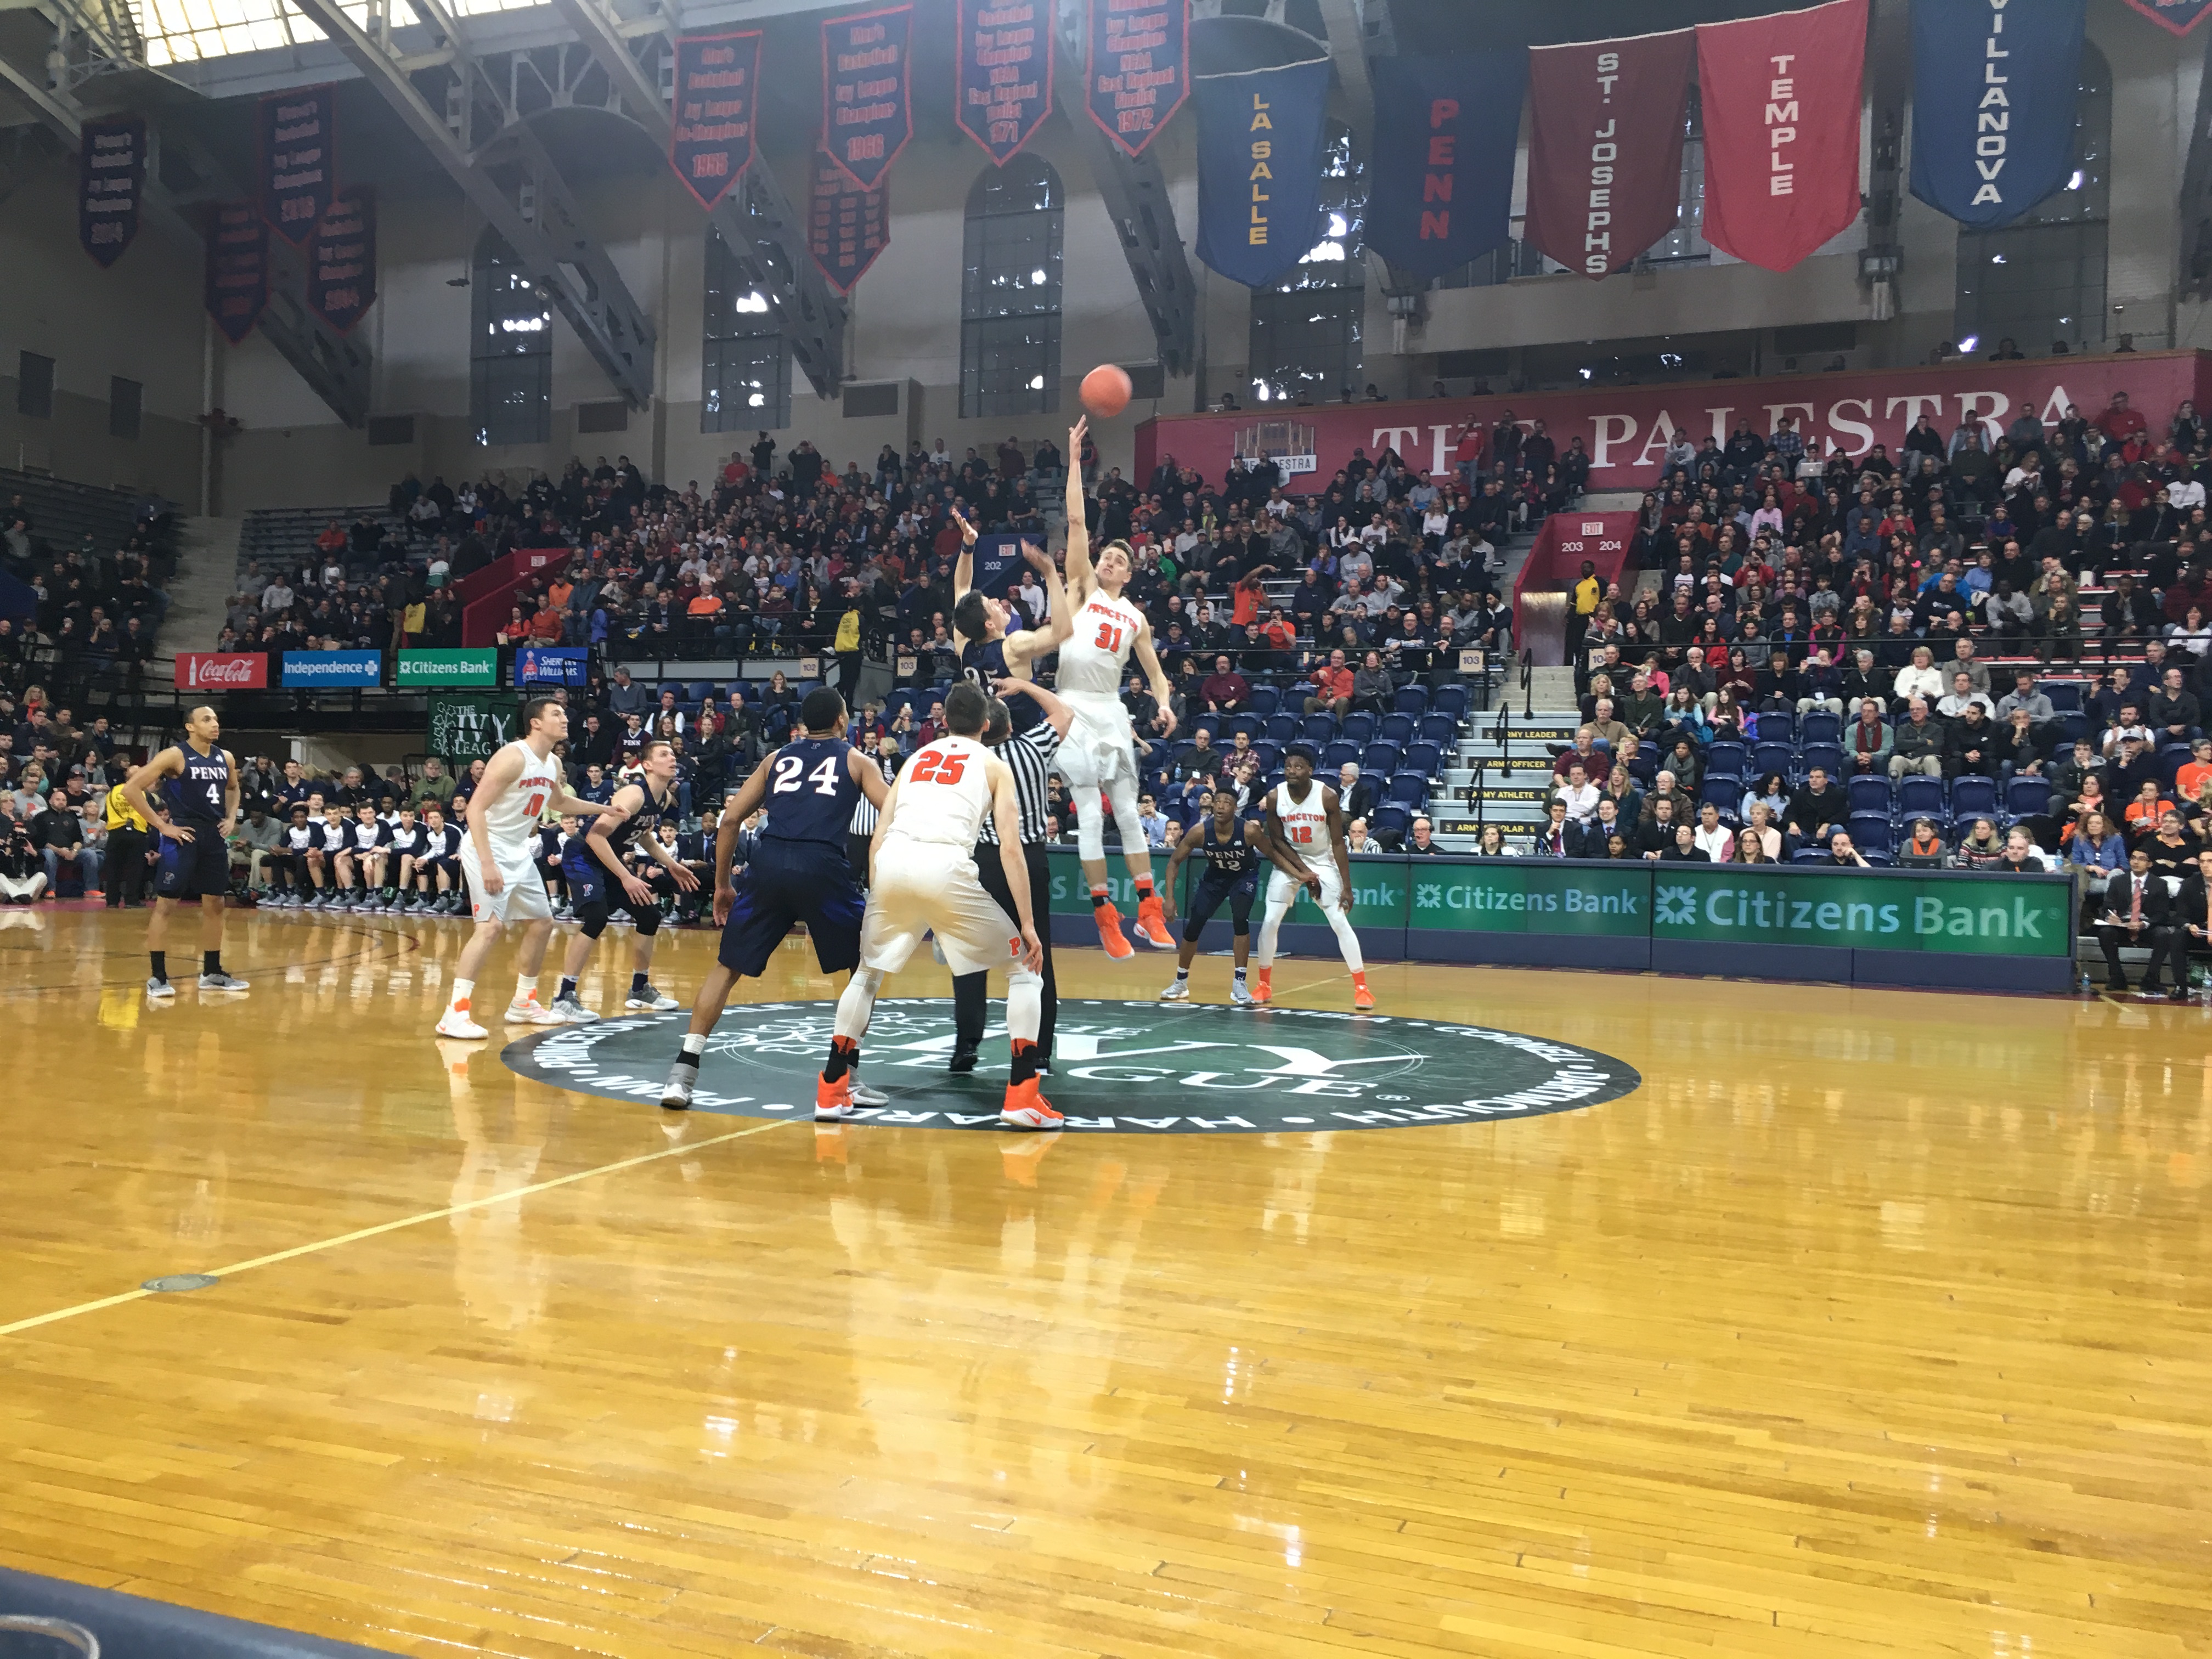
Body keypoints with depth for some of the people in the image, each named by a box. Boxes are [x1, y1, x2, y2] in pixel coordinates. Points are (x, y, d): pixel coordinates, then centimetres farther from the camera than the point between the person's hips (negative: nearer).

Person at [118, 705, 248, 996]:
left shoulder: (225, 758, 8)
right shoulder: (175, 755, -11)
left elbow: (233, 788, 30)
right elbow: (131, 788, -15)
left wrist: (231, 818, 12)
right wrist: (161, 825, -15)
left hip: (214, 836, 7)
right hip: (182, 837, -7)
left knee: (215, 904, 11)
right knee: (166, 905, -4)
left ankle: (212, 973, 22)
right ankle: (158, 977, 0)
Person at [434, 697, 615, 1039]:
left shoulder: (553, 765, 7)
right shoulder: (513, 757, -19)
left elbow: (560, 802, 30)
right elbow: (475, 808, -24)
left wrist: (607, 809, 25)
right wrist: (487, 862, -30)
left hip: (519, 853, 9)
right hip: (488, 849, -9)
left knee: (542, 924, 14)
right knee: (491, 926, -20)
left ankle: (523, 1003, 28)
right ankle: (454, 1013, -19)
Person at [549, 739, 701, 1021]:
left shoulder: (666, 799, 2)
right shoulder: (634, 794, -26)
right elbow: (595, 836, -32)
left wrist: (671, 865, 13)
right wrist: (626, 878, -32)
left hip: (609, 860, 10)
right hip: (582, 856, -9)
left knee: (650, 915, 10)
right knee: (596, 918, -27)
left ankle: (640, 989, 25)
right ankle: (564, 997, -19)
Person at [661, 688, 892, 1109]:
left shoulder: (776, 758, 26)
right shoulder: (856, 760, 20)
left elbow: (730, 819, 19)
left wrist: (722, 884, 25)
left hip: (768, 864, 2)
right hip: (823, 867, -2)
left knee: (727, 967, 17)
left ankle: (683, 1072, 7)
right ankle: (845, 1080, 14)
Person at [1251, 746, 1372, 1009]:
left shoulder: (1327, 796, -20)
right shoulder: (1275, 797, -16)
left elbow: (1338, 843, -15)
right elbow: (1277, 841, -8)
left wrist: (1346, 887, -17)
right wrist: (1303, 871, -16)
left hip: (1323, 862, -2)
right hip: (1289, 861, 2)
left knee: (1340, 923, -8)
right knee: (1270, 923, -5)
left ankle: (1361, 987, 1)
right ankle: (1264, 985, 11)